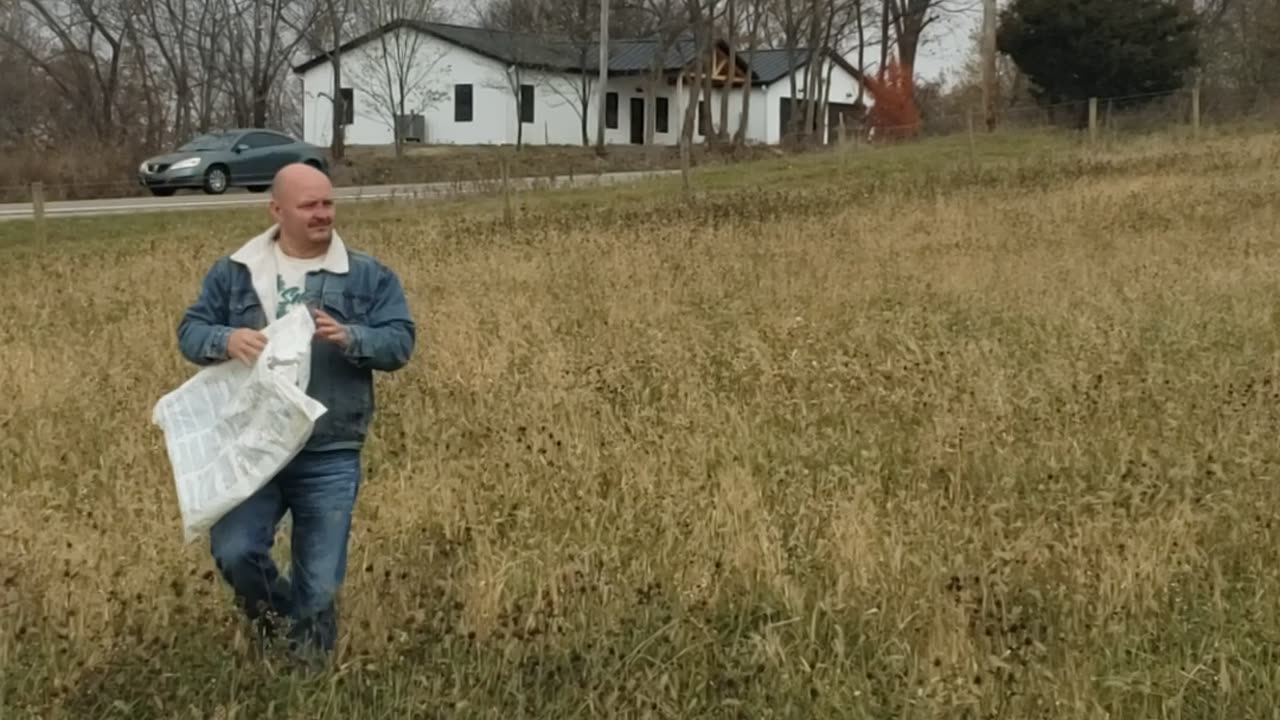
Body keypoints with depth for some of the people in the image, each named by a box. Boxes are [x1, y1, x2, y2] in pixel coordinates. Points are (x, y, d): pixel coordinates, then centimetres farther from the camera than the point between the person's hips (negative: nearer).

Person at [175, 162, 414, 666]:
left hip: (330, 458, -1)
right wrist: (226, 339, -18)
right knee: (233, 552, -12)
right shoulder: (233, 272, 5)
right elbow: (190, 332, 5)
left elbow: (400, 342, -3)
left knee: (320, 582, 4)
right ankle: (274, 612, 21)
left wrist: (348, 337, -22)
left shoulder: (369, 276, 2)